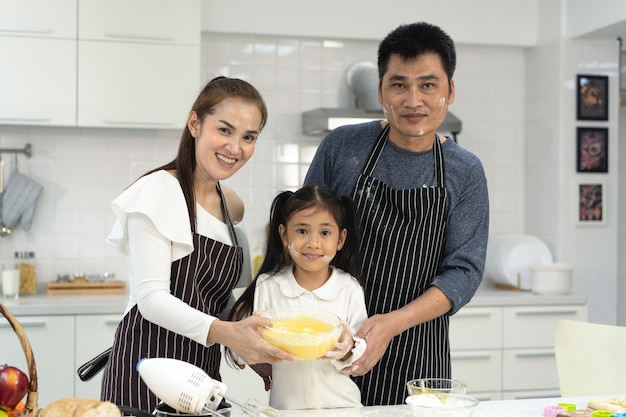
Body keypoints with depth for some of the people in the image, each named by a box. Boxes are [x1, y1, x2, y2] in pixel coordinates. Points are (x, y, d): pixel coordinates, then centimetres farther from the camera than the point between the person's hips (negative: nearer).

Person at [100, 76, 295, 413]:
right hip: (147, 371, -6)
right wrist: (224, 332, -31)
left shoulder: (233, 205, 11)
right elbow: (151, 297, -18)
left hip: (205, 369, 7)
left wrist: (250, 344, 3)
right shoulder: (159, 189, -11)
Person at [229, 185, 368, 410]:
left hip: (341, 405, 1)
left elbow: (362, 358, -3)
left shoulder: (350, 289, -3)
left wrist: (348, 351, -22)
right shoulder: (267, 286, -1)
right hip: (286, 404, 0)